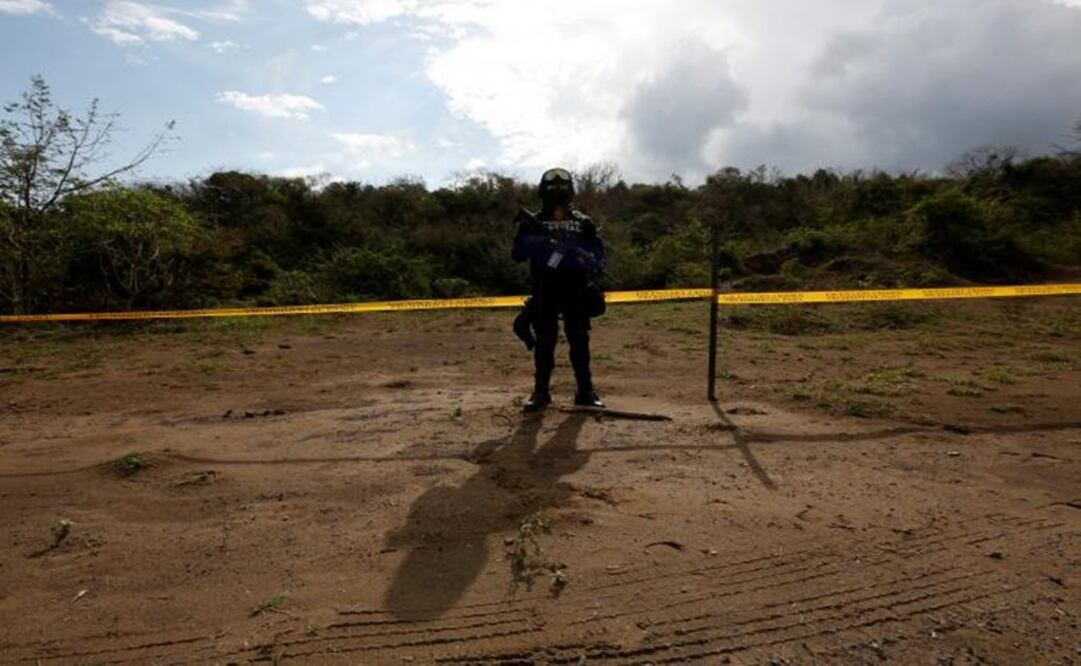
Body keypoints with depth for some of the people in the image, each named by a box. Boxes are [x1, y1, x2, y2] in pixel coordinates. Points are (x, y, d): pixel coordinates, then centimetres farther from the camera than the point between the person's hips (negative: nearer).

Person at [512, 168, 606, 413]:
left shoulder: (583, 223, 6)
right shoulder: (533, 223, 4)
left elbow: (599, 252, 5)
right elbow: (518, 253, -3)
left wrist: (588, 261, -17)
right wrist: (538, 244, -20)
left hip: (576, 291, 1)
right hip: (545, 292, 0)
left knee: (579, 341, 3)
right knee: (544, 343, 2)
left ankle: (586, 391, 11)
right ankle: (540, 392, 11)